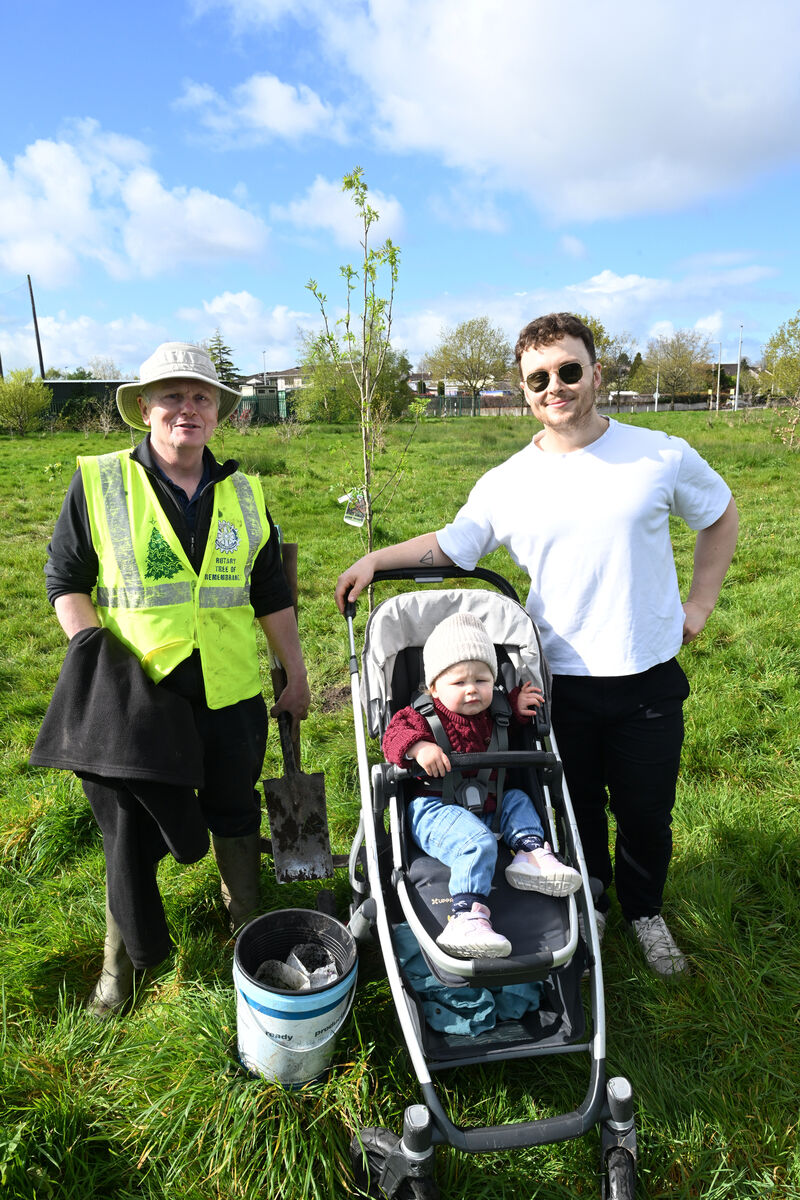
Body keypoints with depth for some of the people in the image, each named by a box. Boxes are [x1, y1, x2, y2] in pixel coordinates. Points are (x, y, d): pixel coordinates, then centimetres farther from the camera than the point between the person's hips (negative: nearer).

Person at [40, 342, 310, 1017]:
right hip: (134, 697, -2)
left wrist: (298, 676, 11)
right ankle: (124, 955, 39)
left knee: (236, 813, 19)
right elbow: (65, 579, 0)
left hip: (230, 694, 3)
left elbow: (270, 595, 10)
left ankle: (248, 918, 46)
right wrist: (95, 658, -14)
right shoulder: (97, 482, -4)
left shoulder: (243, 493, 5)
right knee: (130, 833, 12)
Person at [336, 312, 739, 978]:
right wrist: (376, 559, -2)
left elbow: (721, 516, 10)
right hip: (559, 682, 1)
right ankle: (587, 912, 45)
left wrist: (699, 604, 5)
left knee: (647, 815, 16)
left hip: (648, 679, 0)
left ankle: (645, 912, 45)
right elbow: (451, 542, 8)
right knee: (576, 811, 18)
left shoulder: (662, 456, -6)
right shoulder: (508, 483, -4)